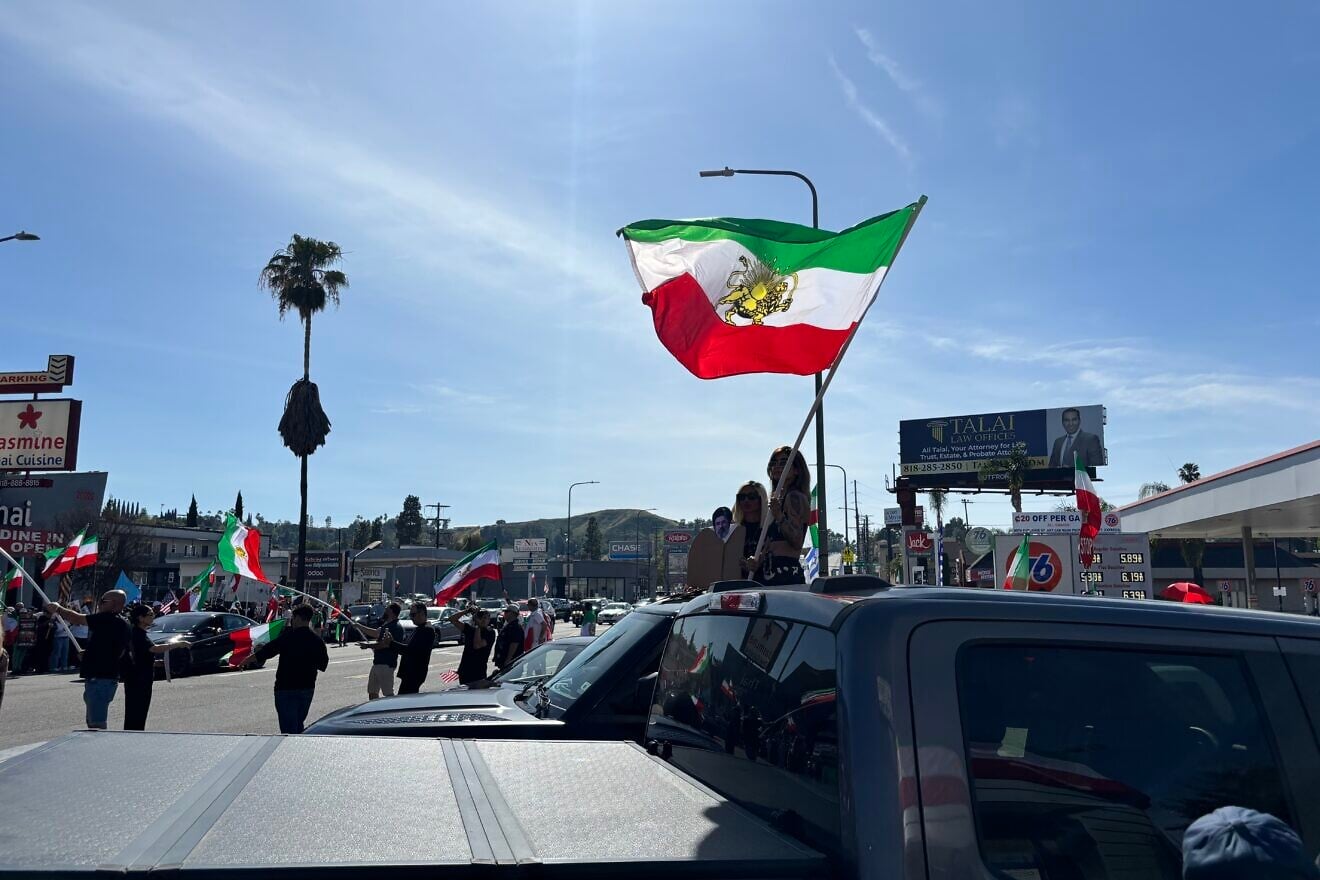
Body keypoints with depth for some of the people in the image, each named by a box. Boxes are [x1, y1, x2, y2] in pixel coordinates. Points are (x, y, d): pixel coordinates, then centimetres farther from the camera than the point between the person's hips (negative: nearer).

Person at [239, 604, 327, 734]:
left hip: (286, 689, -5)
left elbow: (266, 651, -3)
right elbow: (323, 665, 8)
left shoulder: (287, 637, -12)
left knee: (288, 727, -4)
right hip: (308, 688, 5)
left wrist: (248, 660, 12)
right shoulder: (317, 640, 1)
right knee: (298, 724, 21)